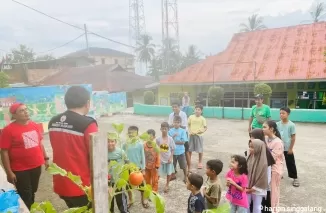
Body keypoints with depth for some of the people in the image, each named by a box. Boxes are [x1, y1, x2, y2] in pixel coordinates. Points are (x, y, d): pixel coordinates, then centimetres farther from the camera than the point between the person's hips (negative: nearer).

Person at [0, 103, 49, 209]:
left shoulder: (34, 125, 2)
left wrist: (45, 158, 13)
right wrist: (9, 172, -15)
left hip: (36, 166, 5)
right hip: (20, 170, -5)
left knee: (32, 193, 21)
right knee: (25, 197, 5)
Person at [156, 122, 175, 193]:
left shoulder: (170, 139, -10)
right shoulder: (158, 139, -9)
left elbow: (172, 149, -4)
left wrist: (171, 158, -10)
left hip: (168, 159, 1)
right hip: (161, 159, -1)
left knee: (169, 173, 13)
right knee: (158, 173, 3)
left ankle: (167, 186, 33)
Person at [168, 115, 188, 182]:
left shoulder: (183, 131, -9)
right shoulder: (170, 131, -3)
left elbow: (183, 142, -14)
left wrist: (174, 141, -15)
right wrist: (173, 136, -22)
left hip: (181, 152, -2)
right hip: (173, 151, 2)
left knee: (184, 166, 8)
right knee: (172, 165, 17)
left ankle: (185, 177, 28)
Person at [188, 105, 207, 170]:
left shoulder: (202, 119, -6)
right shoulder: (191, 117, 0)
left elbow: (205, 127, -3)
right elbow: (188, 125, 8)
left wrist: (202, 131, -20)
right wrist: (189, 131, -7)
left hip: (199, 135, -2)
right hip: (192, 135, 2)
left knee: (200, 150, 5)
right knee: (189, 149, 11)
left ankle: (200, 162, 23)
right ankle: (189, 161, 30)